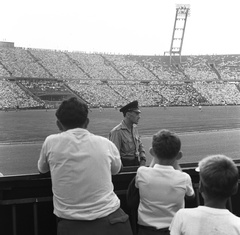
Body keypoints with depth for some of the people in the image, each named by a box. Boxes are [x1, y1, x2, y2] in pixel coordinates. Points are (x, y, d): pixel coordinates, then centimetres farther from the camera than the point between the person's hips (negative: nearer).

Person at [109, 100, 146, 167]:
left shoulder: (134, 128, 10)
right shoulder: (117, 132, -15)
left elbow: (140, 145, 21)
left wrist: (143, 159, 8)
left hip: (137, 163, 7)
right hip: (125, 164, -7)